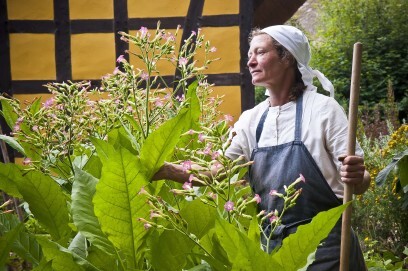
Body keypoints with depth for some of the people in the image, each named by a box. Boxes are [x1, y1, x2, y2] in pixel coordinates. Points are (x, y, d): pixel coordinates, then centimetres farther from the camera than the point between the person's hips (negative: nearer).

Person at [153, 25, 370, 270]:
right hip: (272, 242, 5)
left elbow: (359, 180, -8)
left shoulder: (323, 109, -8)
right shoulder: (251, 120, 7)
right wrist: (169, 171, -9)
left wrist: (357, 179, -31)